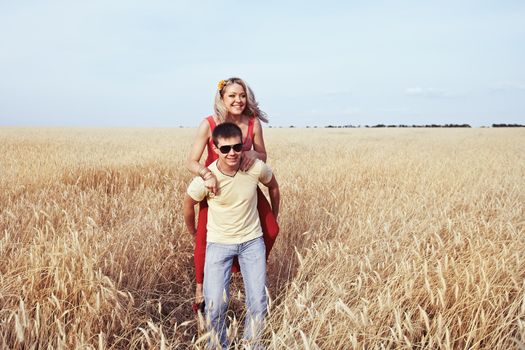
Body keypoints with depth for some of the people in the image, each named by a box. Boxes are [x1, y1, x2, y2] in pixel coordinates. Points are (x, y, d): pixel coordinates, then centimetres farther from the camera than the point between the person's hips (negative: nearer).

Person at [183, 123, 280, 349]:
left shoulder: (257, 168, -19)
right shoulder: (205, 179, -23)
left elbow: (273, 187, 5)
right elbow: (189, 204, -1)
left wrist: (273, 219, 16)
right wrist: (192, 232, 14)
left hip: (252, 241, 2)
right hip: (219, 243, -1)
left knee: (258, 302, 1)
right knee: (215, 304, -9)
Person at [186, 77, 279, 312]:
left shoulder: (254, 123, -15)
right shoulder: (208, 124, -22)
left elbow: (263, 157, -3)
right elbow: (191, 162, -21)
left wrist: (254, 154, -27)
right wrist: (206, 174, -42)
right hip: (214, 186, -3)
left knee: (270, 230, 2)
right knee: (205, 239, -1)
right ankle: (200, 288, 25)